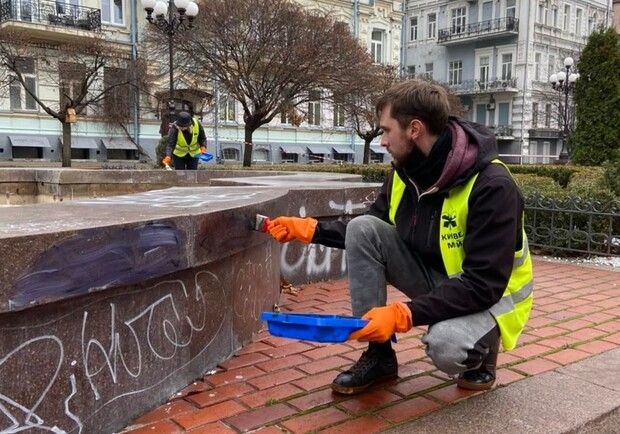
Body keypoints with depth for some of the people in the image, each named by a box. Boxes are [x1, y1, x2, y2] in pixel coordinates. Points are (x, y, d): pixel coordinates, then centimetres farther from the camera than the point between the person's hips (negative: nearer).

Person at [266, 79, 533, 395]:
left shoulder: (492, 186, -27)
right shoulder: (405, 171, -7)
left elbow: (483, 285, -30)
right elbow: (369, 237, 8)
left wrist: (403, 315, -38)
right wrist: (309, 229, -3)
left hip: (488, 295, -6)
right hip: (435, 281, 6)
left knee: (446, 346, -38)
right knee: (363, 228, -15)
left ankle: (480, 351, 1)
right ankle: (379, 354, -6)